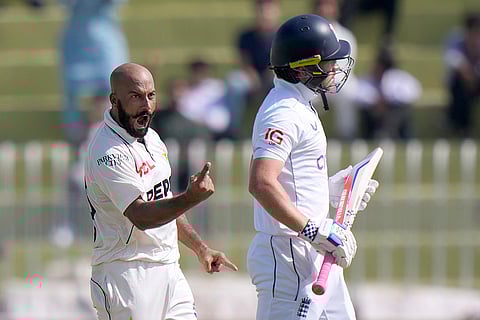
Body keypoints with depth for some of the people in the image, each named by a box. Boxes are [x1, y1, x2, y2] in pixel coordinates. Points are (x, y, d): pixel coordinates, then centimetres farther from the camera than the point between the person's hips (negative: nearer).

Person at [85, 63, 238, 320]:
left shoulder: (150, 138, 12)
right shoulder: (109, 153, -19)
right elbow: (141, 216, -27)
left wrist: (200, 249, 21)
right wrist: (191, 198, -40)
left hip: (169, 270, 9)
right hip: (126, 276, -9)